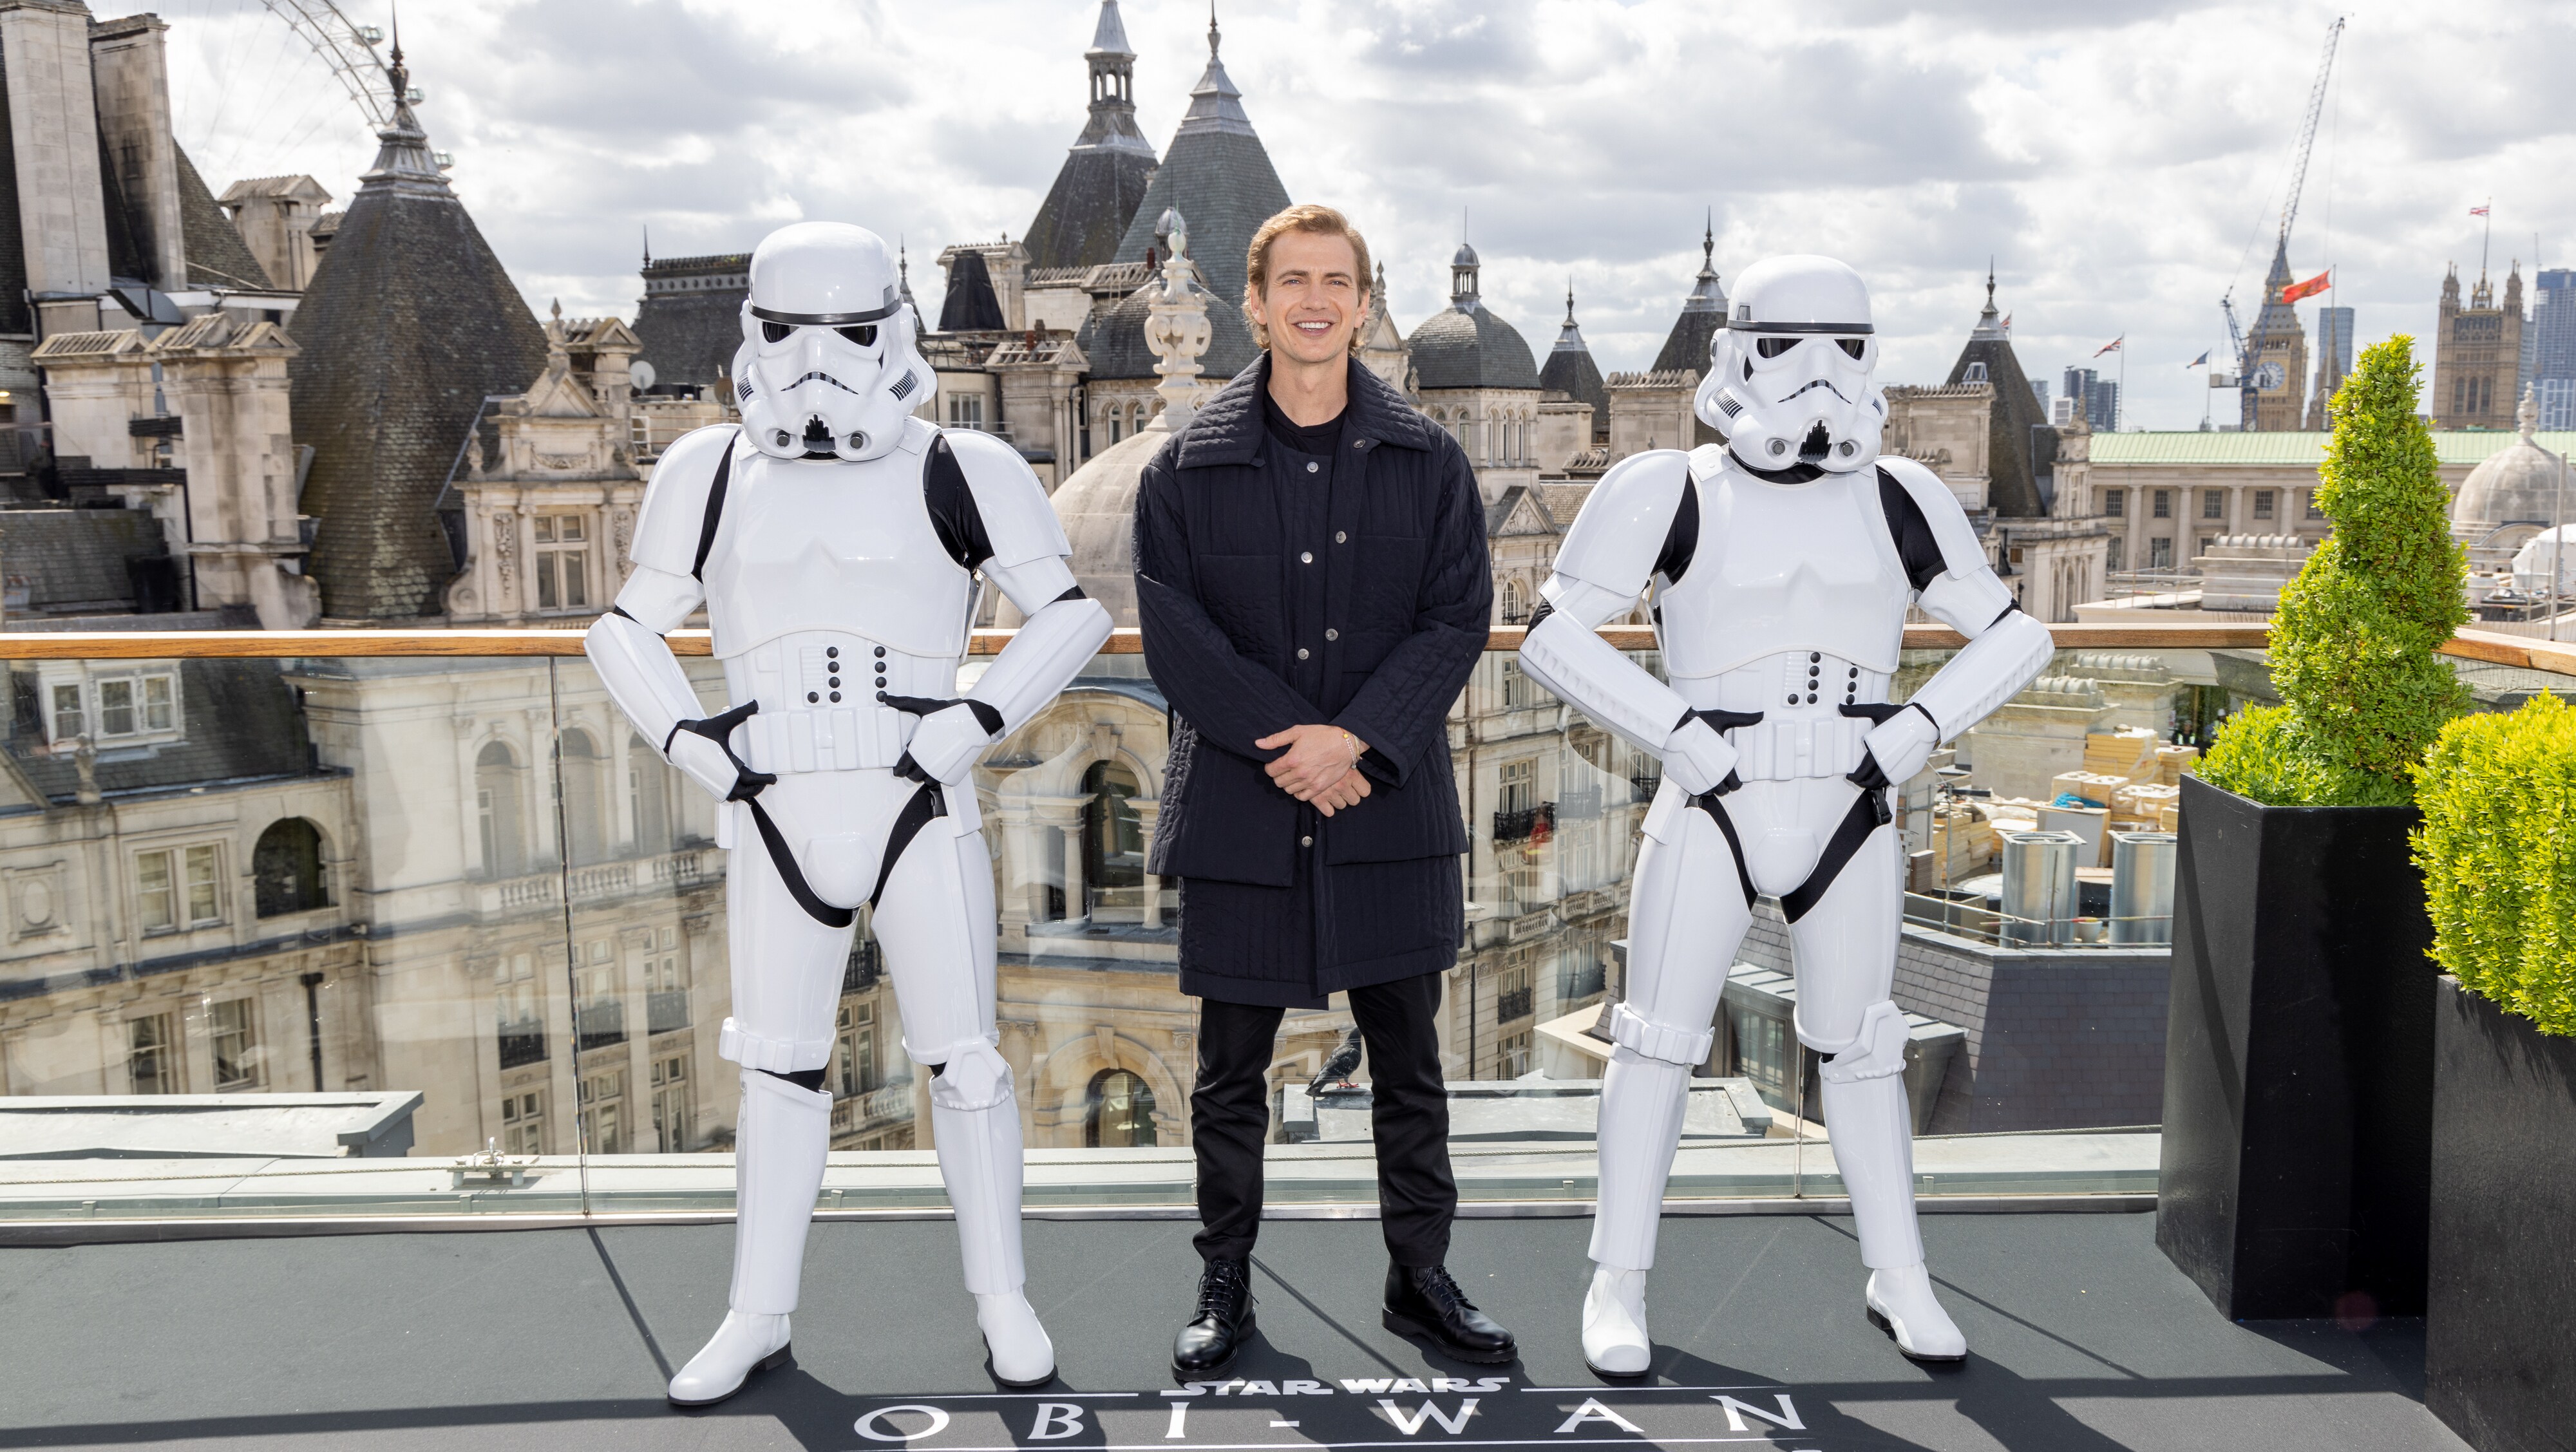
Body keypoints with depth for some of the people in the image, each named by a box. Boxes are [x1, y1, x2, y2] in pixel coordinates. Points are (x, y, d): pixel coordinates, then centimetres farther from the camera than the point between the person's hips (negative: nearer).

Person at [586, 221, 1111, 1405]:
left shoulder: (954, 472, -1)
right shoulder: (713, 475, 7)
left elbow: (1071, 613, 2)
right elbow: (625, 631, 15)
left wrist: (975, 723, -9)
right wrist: (693, 745, 1)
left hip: (919, 817, -2)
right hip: (776, 823, 3)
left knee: (962, 1060, 3)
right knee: (779, 1069, 10)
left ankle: (1003, 1303, 19)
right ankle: (758, 1316, 24)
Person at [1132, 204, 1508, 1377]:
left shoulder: (1427, 463, 5)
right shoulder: (1186, 468, 2)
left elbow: (1458, 618, -2)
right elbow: (1173, 632, -4)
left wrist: (1360, 740, -14)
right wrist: (1288, 744, -14)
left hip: (1392, 808, 1)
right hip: (1239, 809, 0)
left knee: (1407, 1059, 11)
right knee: (1231, 1068, 9)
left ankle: (1420, 1275, 27)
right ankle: (1225, 1284, 25)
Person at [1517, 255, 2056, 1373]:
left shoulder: (1896, 501, 4)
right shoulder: (1673, 494, -6)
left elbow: (2013, 637, 10)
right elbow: (1554, 635, -6)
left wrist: (1911, 731, -4)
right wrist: (1677, 732, -13)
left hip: (1848, 822, 3)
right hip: (1711, 818, -2)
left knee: (1857, 1049, 13)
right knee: (1661, 1042, 2)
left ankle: (1899, 1281, 27)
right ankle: (1620, 1285, 16)